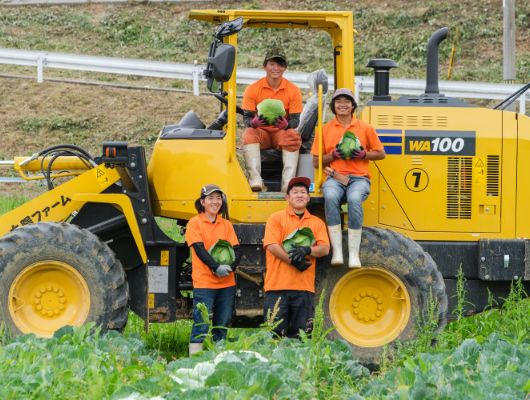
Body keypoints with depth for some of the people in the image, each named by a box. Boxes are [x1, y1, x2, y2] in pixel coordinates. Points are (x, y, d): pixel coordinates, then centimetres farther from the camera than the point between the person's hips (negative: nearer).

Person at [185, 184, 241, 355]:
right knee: (201, 325, -8)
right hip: (204, 282, -5)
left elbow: (236, 249, 7)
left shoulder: (226, 224, 13)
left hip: (226, 282, 5)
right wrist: (216, 267, -22)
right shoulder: (195, 223, 0)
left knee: (222, 325, 8)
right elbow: (199, 249, -11)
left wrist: (230, 266, -13)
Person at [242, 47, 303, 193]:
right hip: (261, 132, 0)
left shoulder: (293, 91, 0)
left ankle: (288, 182, -42)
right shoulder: (253, 89, -1)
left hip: (282, 132, 0)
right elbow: (246, 117, -3)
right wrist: (254, 122, -29)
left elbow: (295, 120, -3)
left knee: (293, 136, -32)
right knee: (249, 134, -32)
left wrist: (286, 124, -29)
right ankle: (255, 179, -46)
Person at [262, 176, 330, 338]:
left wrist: (307, 250, -16)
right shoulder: (276, 218, 6)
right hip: (277, 287, -3)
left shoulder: (317, 223, 16)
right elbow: (271, 246, -6)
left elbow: (324, 249, 4)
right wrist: (294, 261, -14)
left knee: (300, 336, 2)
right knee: (275, 333, -5)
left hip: (304, 287, 3)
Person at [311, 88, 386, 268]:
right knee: (330, 197, -38)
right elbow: (316, 161, 14)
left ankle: (354, 253, -34)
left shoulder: (365, 128, 11)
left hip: (358, 178, -1)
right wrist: (333, 155, -6)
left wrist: (364, 154, -4)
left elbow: (381, 153, 16)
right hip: (334, 177, 1)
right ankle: (337, 251, -37)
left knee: (354, 199, -38)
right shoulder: (325, 130, 13)